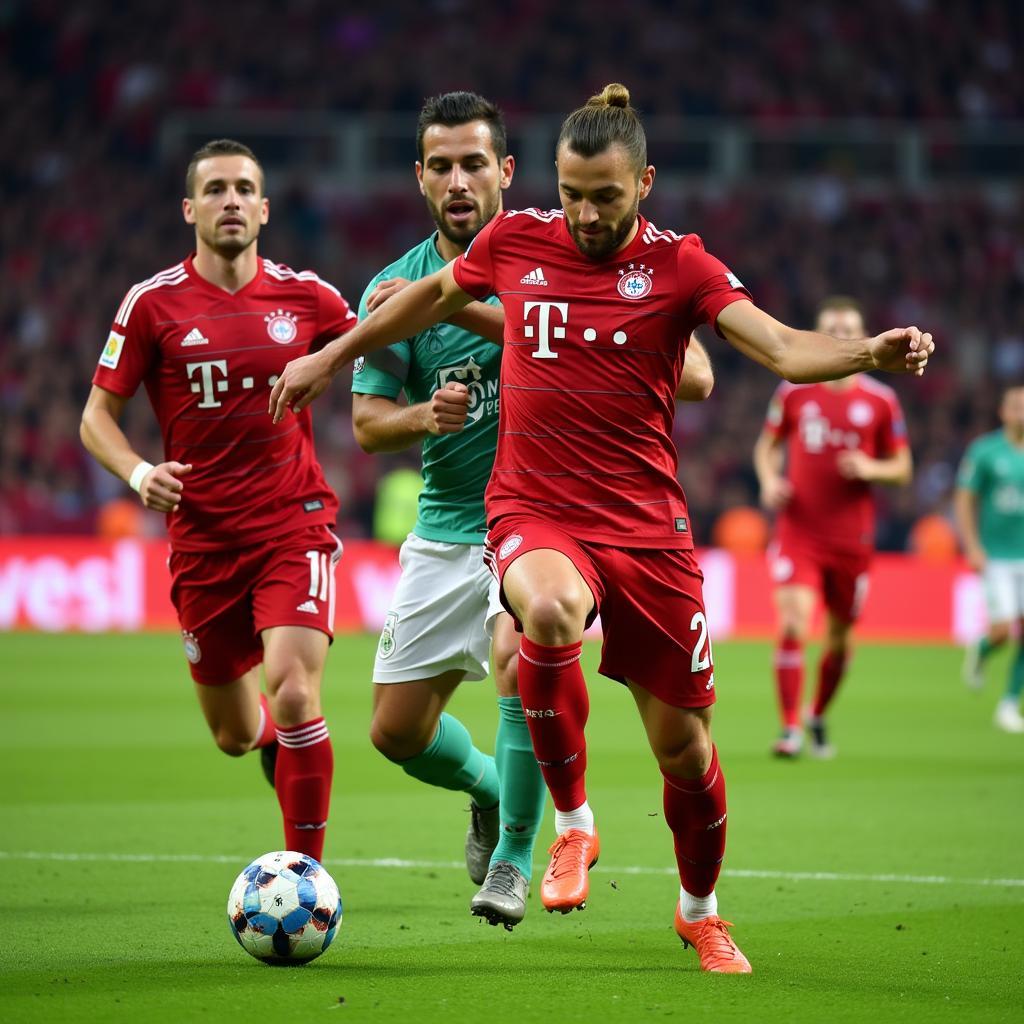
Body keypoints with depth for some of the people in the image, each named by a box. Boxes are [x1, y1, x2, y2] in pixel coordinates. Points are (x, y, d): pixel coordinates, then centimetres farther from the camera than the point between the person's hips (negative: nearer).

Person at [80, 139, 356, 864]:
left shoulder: (305, 295, 1)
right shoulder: (154, 303, -2)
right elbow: (99, 415, 4)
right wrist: (139, 472, -16)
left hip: (295, 524, -1)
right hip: (202, 536, 1)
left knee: (293, 690, -21)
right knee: (234, 735, 10)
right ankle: (276, 737, 49)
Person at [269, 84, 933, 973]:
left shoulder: (678, 265, -2)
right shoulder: (515, 241, 3)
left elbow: (783, 348, -14)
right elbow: (435, 295, 23)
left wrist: (867, 353, -34)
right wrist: (332, 356, 29)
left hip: (646, 528, 0)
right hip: (534, 515, 0)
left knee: (683, 742, 4)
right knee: (551, 610, -37)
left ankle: (701, 911, 34)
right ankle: (573, 823, -15)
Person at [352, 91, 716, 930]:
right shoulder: (396, 289, -1)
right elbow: (366, 422, 1)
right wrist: (425, 415, -21)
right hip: (446, 526, 4)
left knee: (520, 656, -31)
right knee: (397, 733, 4)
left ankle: (514, 855, -10)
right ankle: (490, 788, 40)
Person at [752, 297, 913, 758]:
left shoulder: (881, 401, 1)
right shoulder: (794, 392, 1)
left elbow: (902, 468, 7)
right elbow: (767, 446, 15)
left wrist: (870, 469, -14)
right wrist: (769, 480, -5)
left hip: (852, 539, 1)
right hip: (798, 533, -1)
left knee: (839, 639, 10)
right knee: (793, 626, -17)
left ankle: (818, 717, 34)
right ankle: (790, 728, -13)